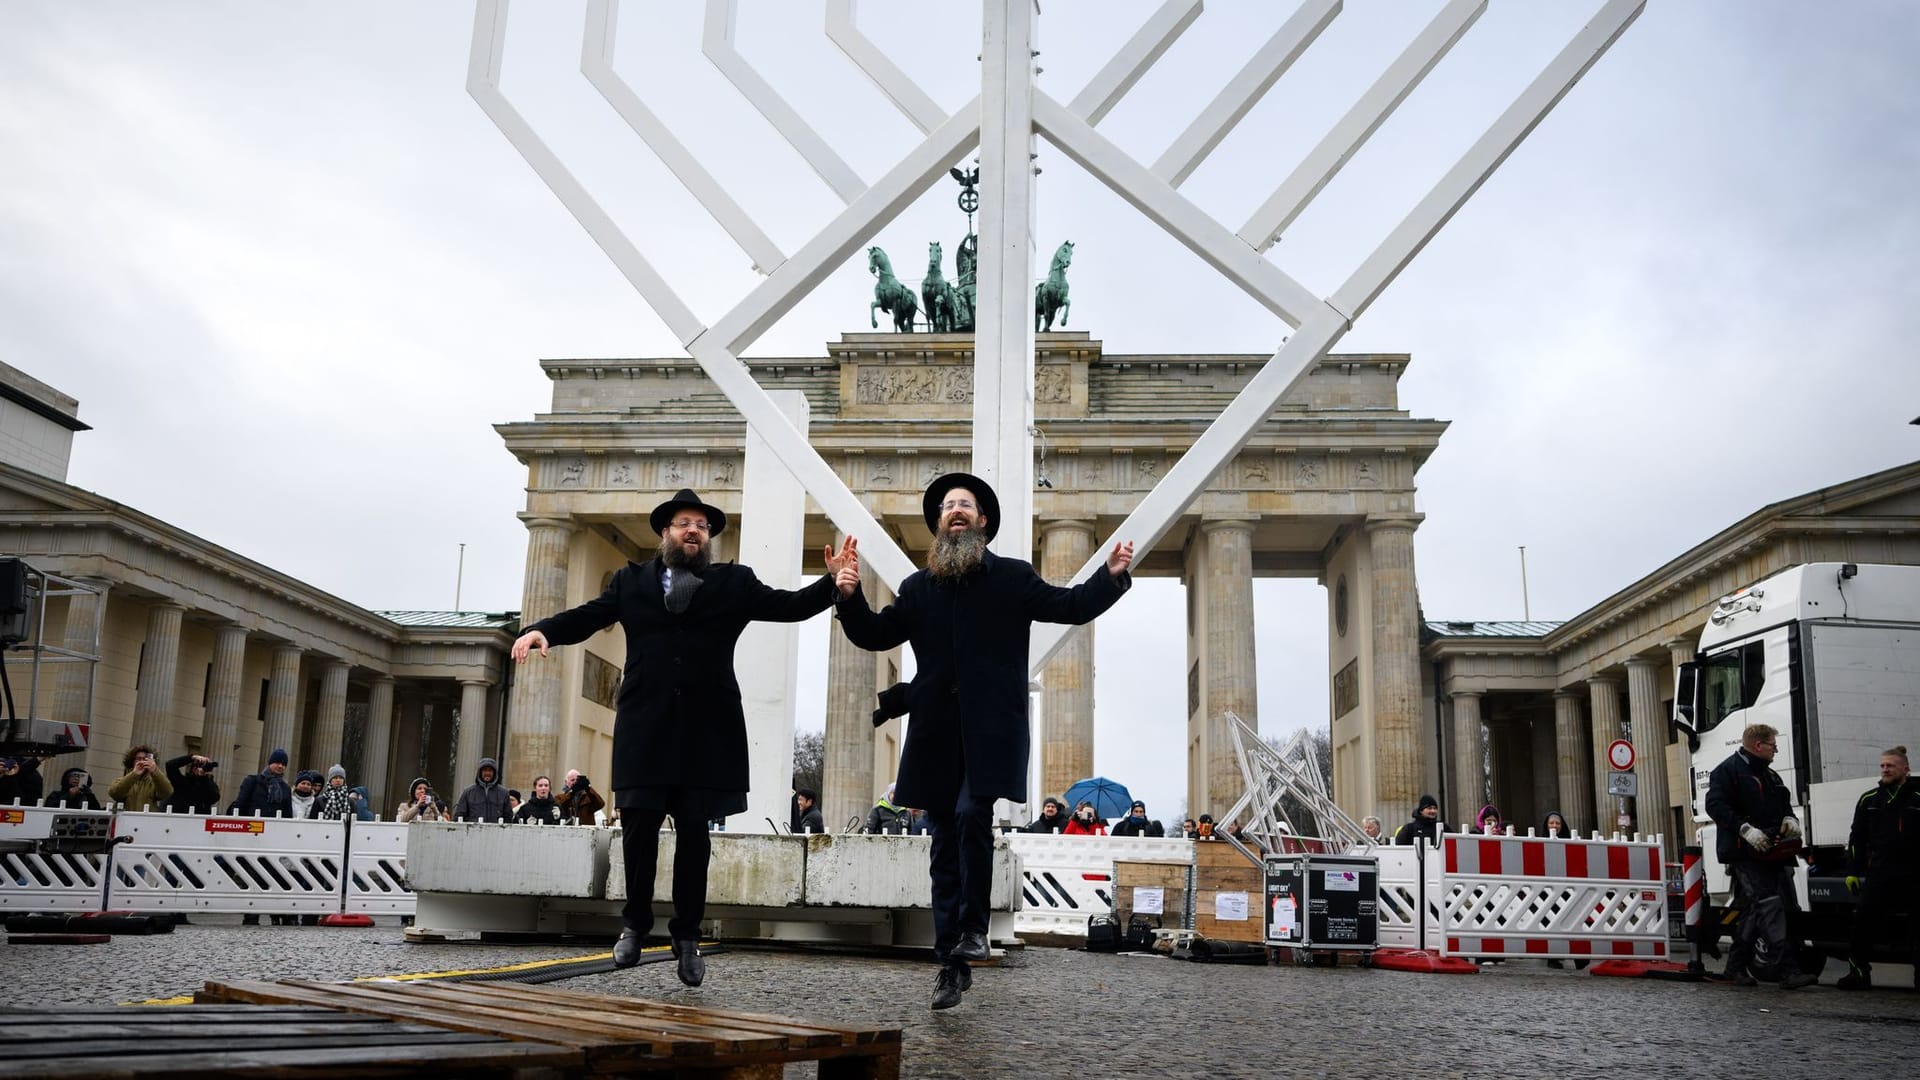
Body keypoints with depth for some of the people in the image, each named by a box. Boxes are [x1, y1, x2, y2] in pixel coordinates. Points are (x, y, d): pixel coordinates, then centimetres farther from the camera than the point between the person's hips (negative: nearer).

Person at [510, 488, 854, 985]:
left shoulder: (735, 583, 10)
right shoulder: (632, 580, 13)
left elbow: (791, 605, 5)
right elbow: (586, 617, 6)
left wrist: (833, 582, -9)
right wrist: (543, 630, -12)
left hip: (707, 727, 0)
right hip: (645, 725, 0)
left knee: (695, 833, 3)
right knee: (639, 826, 0)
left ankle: (687, 936, 15)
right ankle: (635, 923, 20)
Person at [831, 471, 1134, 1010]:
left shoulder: (1014, 578, 8)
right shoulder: (919, 587, 14)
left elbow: (1071, 606, 6)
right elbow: (876, 635, 12)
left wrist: (1110, 576, -10)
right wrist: (851, 599, -5)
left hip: (992, 730, -3)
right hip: (938, 733, 3)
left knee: (972, 813, -24)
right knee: (946, 846, 6)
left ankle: (973, 926, -4)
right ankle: (951, 963, 13)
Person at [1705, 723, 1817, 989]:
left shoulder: (1771, 776, 22)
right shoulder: (1727, 770, -6)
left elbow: (1784, 805, 30)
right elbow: (1715, 805, -15)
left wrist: (1790, 819, 6)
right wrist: (1745, 829, -25)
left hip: (1772, 853, 9)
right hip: (1745, 854, -9)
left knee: (1753, 912, 10)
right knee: (1769, 906, -17)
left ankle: (1735, 968, 18)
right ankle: (1788, 969, -21)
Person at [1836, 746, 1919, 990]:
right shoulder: (1869, 800, 11)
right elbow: (1857, 839, 13)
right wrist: (1852, 871, 6)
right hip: (1879, 876, 2)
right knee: (1864, 923, -6)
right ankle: (1858, 972, 2)